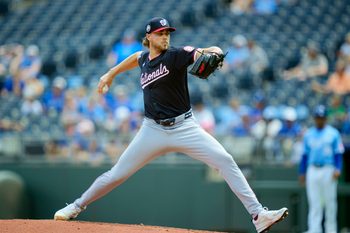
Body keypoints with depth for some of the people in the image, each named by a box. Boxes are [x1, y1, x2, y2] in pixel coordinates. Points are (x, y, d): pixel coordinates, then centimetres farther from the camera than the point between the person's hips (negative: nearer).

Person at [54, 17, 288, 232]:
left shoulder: (176, 55, -9)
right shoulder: (144, 58, 7)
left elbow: (216, 52, -23)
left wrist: (209, 53, -47)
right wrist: (111, 74, 39)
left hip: (184, 128, -3)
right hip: (153, 131, 3)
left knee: (225, 161, -19)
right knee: (116, 175, 4)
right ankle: (77, 207, 24)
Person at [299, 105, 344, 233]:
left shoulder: (333, 133, 2)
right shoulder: (308, 134, 12)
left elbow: (338, 153, 0)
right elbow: (305, 154, 15)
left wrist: (337, 169, -13)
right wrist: (302, 172, 11)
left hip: (328, 170, -3)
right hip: (312, 171, 3)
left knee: (330, 201, 1)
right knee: (314, 202, -1)